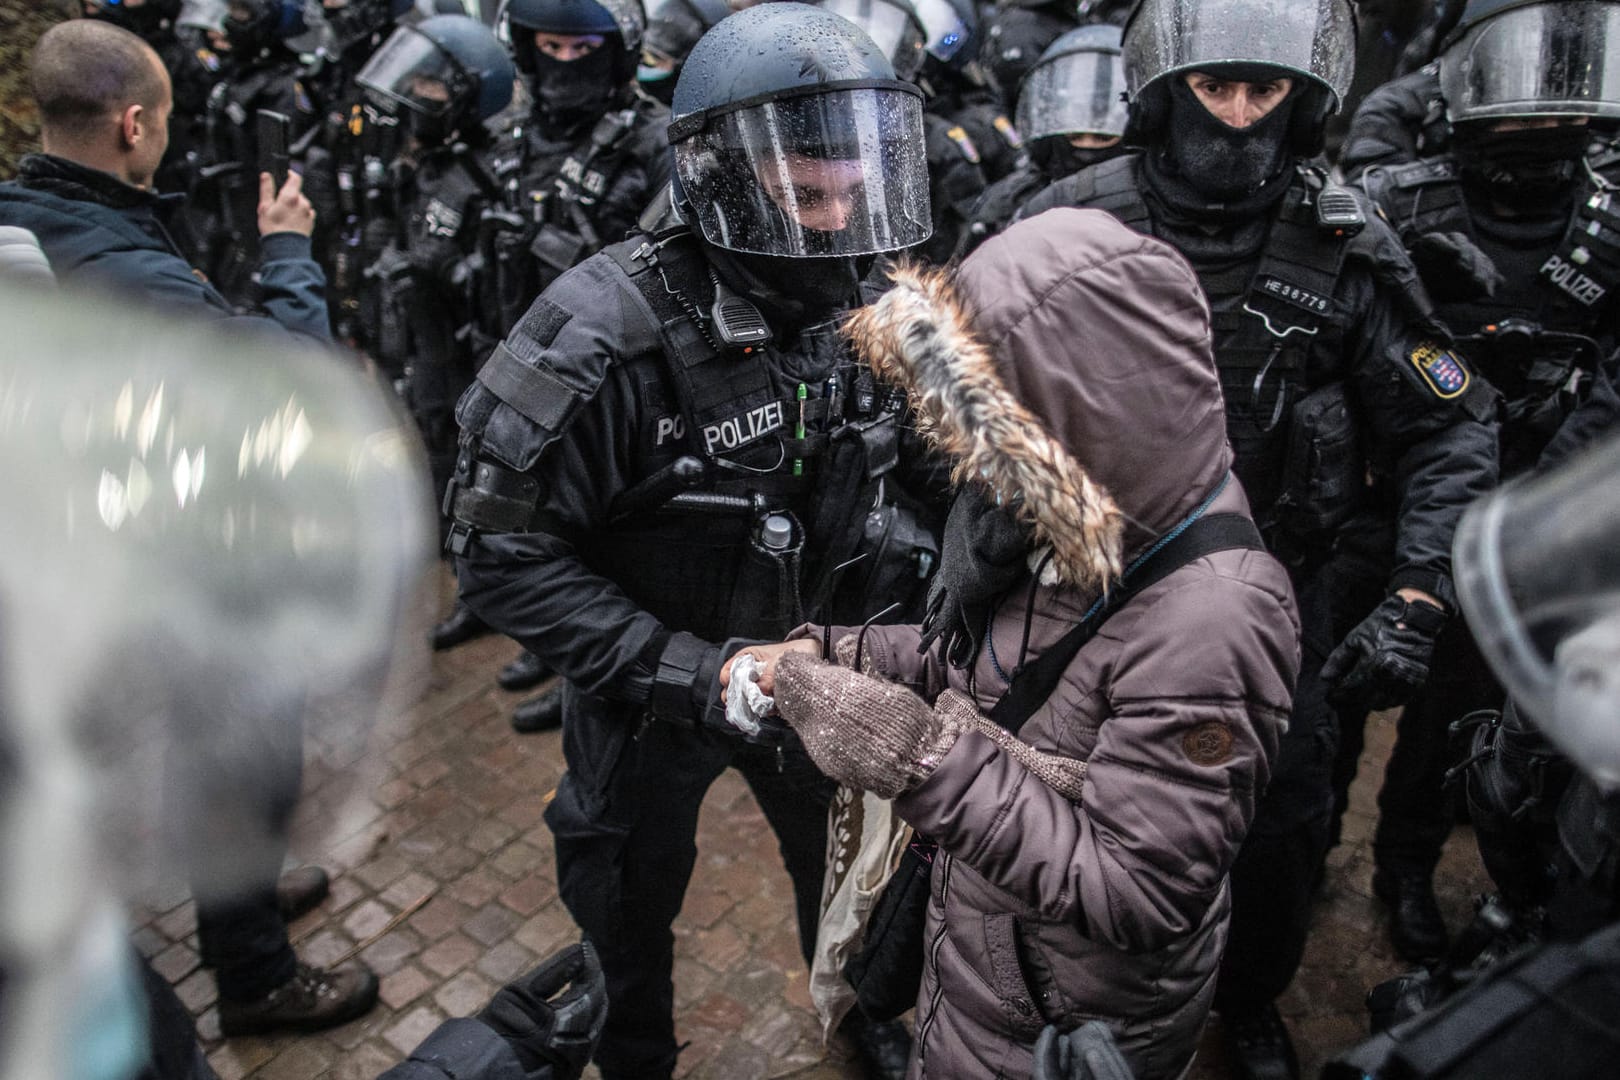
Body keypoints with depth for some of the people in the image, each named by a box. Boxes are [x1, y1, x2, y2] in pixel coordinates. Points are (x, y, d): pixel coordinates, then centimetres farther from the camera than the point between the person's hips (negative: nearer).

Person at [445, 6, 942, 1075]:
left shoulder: (869, 301, -12)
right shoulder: (608, 334, -30)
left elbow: (909, 461, 4)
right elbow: (503, 549, -26)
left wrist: (910, 553, -16)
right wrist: (687, 673, -30)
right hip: (654, 698, -4)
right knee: (631, 906, 21)